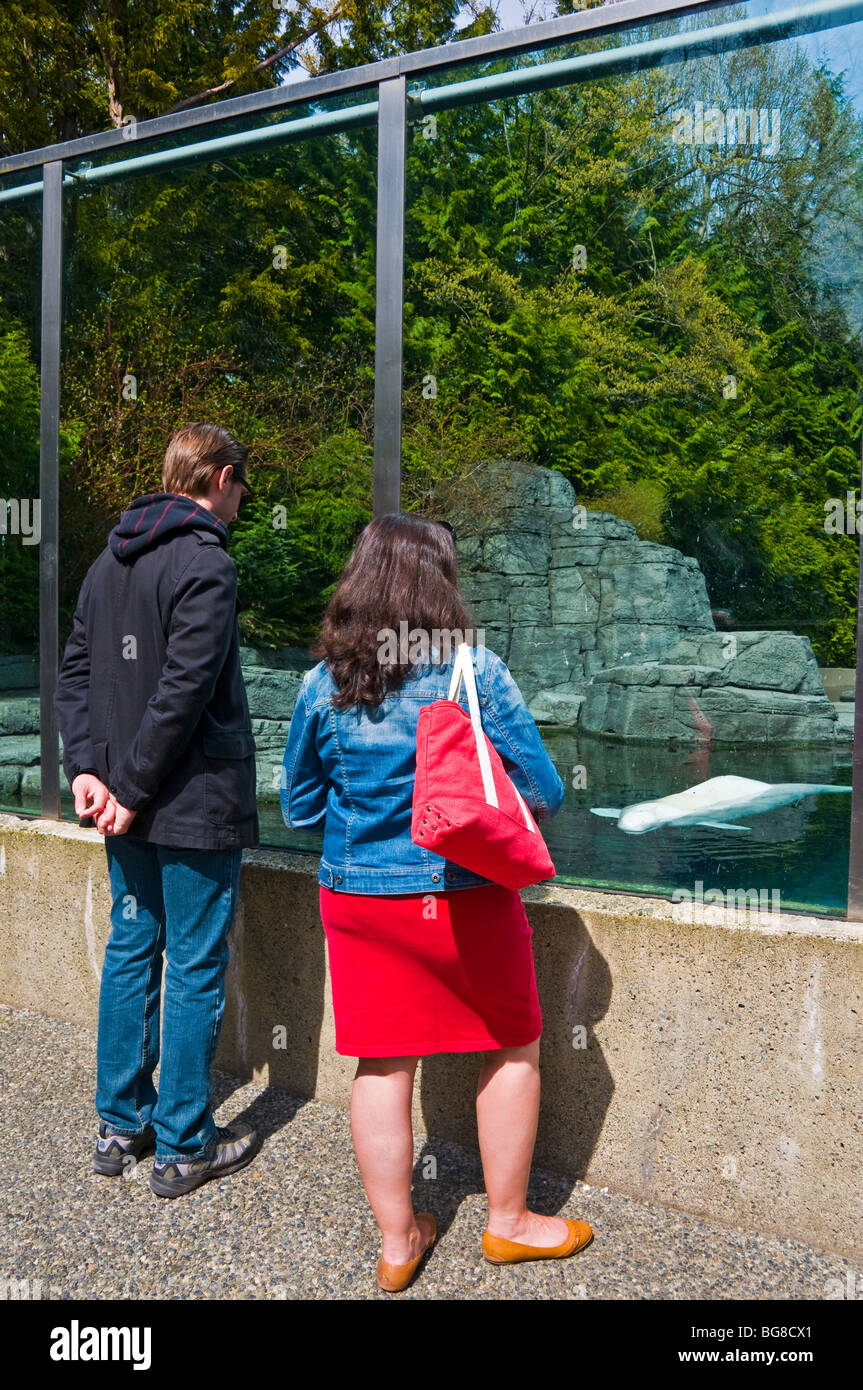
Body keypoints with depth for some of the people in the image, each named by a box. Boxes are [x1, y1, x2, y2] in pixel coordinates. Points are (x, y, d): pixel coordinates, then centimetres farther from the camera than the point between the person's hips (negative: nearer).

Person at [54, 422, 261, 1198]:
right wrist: (131, 790, -15)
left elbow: (75, 673, 10)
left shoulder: (110, 561, 11)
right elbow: (181, 691, -22)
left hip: (134, 811, 8)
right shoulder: (206, 565, -16)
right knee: (195, 971, 3)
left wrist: (88, 766, 3)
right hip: (196, 809, -8)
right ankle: (184, 1147, 14)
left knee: (130, 953, 16)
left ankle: (121, 1125, 28)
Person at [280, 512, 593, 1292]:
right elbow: (542, 793, -10)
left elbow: (298, 806, 7)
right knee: (512, 1049, 17)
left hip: (359, 899, 4)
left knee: (382, 1064, 13)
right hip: (464, 897, -3)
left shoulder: (323, 683, -3)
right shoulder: (477, 672, -13)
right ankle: (508, 1222, 29)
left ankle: (397, 1242, 25)